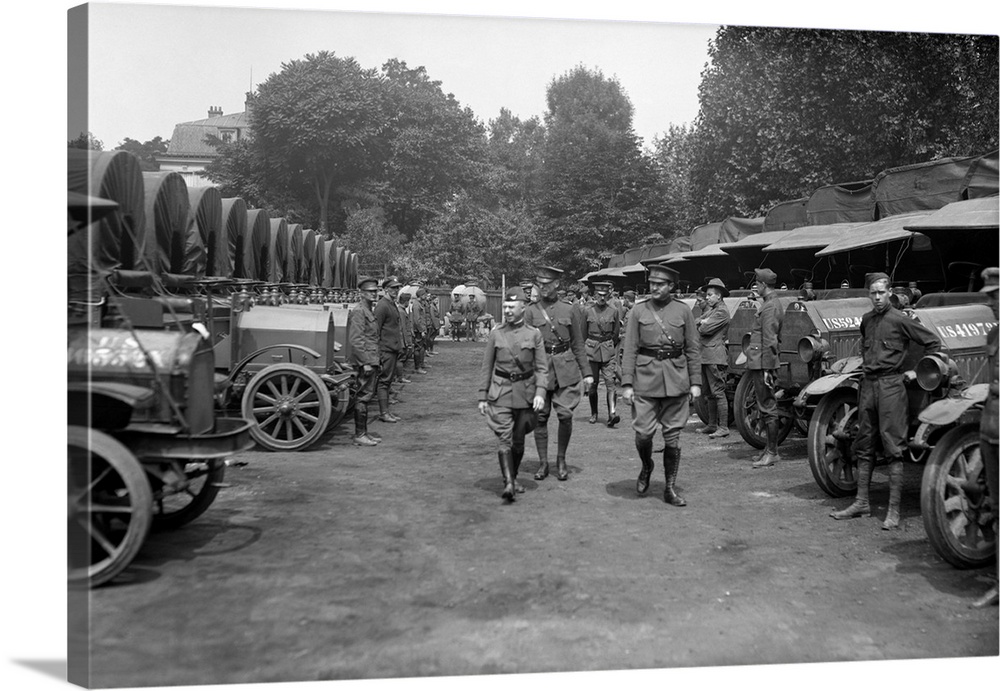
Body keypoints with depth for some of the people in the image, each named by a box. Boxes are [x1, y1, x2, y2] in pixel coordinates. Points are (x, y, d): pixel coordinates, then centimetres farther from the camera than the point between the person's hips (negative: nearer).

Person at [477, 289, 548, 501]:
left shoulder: (534, 334, 0)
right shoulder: (495, 334, 2)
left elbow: (542, 367, -2)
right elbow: (486, 367, 6)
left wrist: (540, 392, -15)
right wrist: (482, 397, 2)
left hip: (525, 393, 1)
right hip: (500, 392, 0)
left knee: (518, 440, 11)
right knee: (504, 438, -13)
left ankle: (514, 477, 31)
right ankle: (508, 483, -19)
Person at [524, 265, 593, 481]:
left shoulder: (570, 310, 5)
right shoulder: (531, 311, 2)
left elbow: (578, 344, 9)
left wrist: (586, 372, 6)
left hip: (566, 367, 0)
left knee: (566, 415, -4)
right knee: (540, 417, 3)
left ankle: (561, 460, 15)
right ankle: (543, 463, 16)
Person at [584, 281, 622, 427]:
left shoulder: (613, 312, 3)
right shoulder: (587, 311, 2)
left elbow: (616, 334, 13)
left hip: (609, 351, 0)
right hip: (591, 350, 0)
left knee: (610, 382, -12)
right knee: (593, 383, 6)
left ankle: (612, 414, -19)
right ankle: (594, 414, 20)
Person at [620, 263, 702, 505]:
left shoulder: (683, 311, 5)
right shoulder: (638, 311, 4)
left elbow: (693, 349, 7)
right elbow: (629, 350, 1)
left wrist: (695, 382, 1)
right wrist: (626, 383, -5)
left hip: (676, 381, 1)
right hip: (645, 379, 0)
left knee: (672, 436, 4)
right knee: (643, 433, -4)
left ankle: (670, 489, 16)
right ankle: (646, 466, 29)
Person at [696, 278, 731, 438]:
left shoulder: (722, 311, -10)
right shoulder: (710, 309, 21)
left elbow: (705, 329, -16)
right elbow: (695, 323, 14)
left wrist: (701, 324, 4)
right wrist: (703, 322, -5)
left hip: (715, 356, -10)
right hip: (705, 356, 10)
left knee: (718, 393, -9)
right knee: (709, 393, 13)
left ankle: (723, 427, -7)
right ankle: (712, 425, 20)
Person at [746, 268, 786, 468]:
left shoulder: (770, 307, -15)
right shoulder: (769, 304, 17)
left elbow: (769, 341, -20)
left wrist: (766, 370, -21)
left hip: (763, 364, -10)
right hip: (758, 363, 10)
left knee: (767, 408, -5)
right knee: (765, 408, 15)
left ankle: (772, 452, 0)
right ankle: (770, 448, 23)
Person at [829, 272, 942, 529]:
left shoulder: (900, 320, -6)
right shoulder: (866, 320, 12)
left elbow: (933, 342, -3)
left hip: (891, 385, -7)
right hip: (868, 384, 7)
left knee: (893, 448, -6)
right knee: (864, 446, 10)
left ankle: (894, 510, -3)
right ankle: (861, 502, 19)